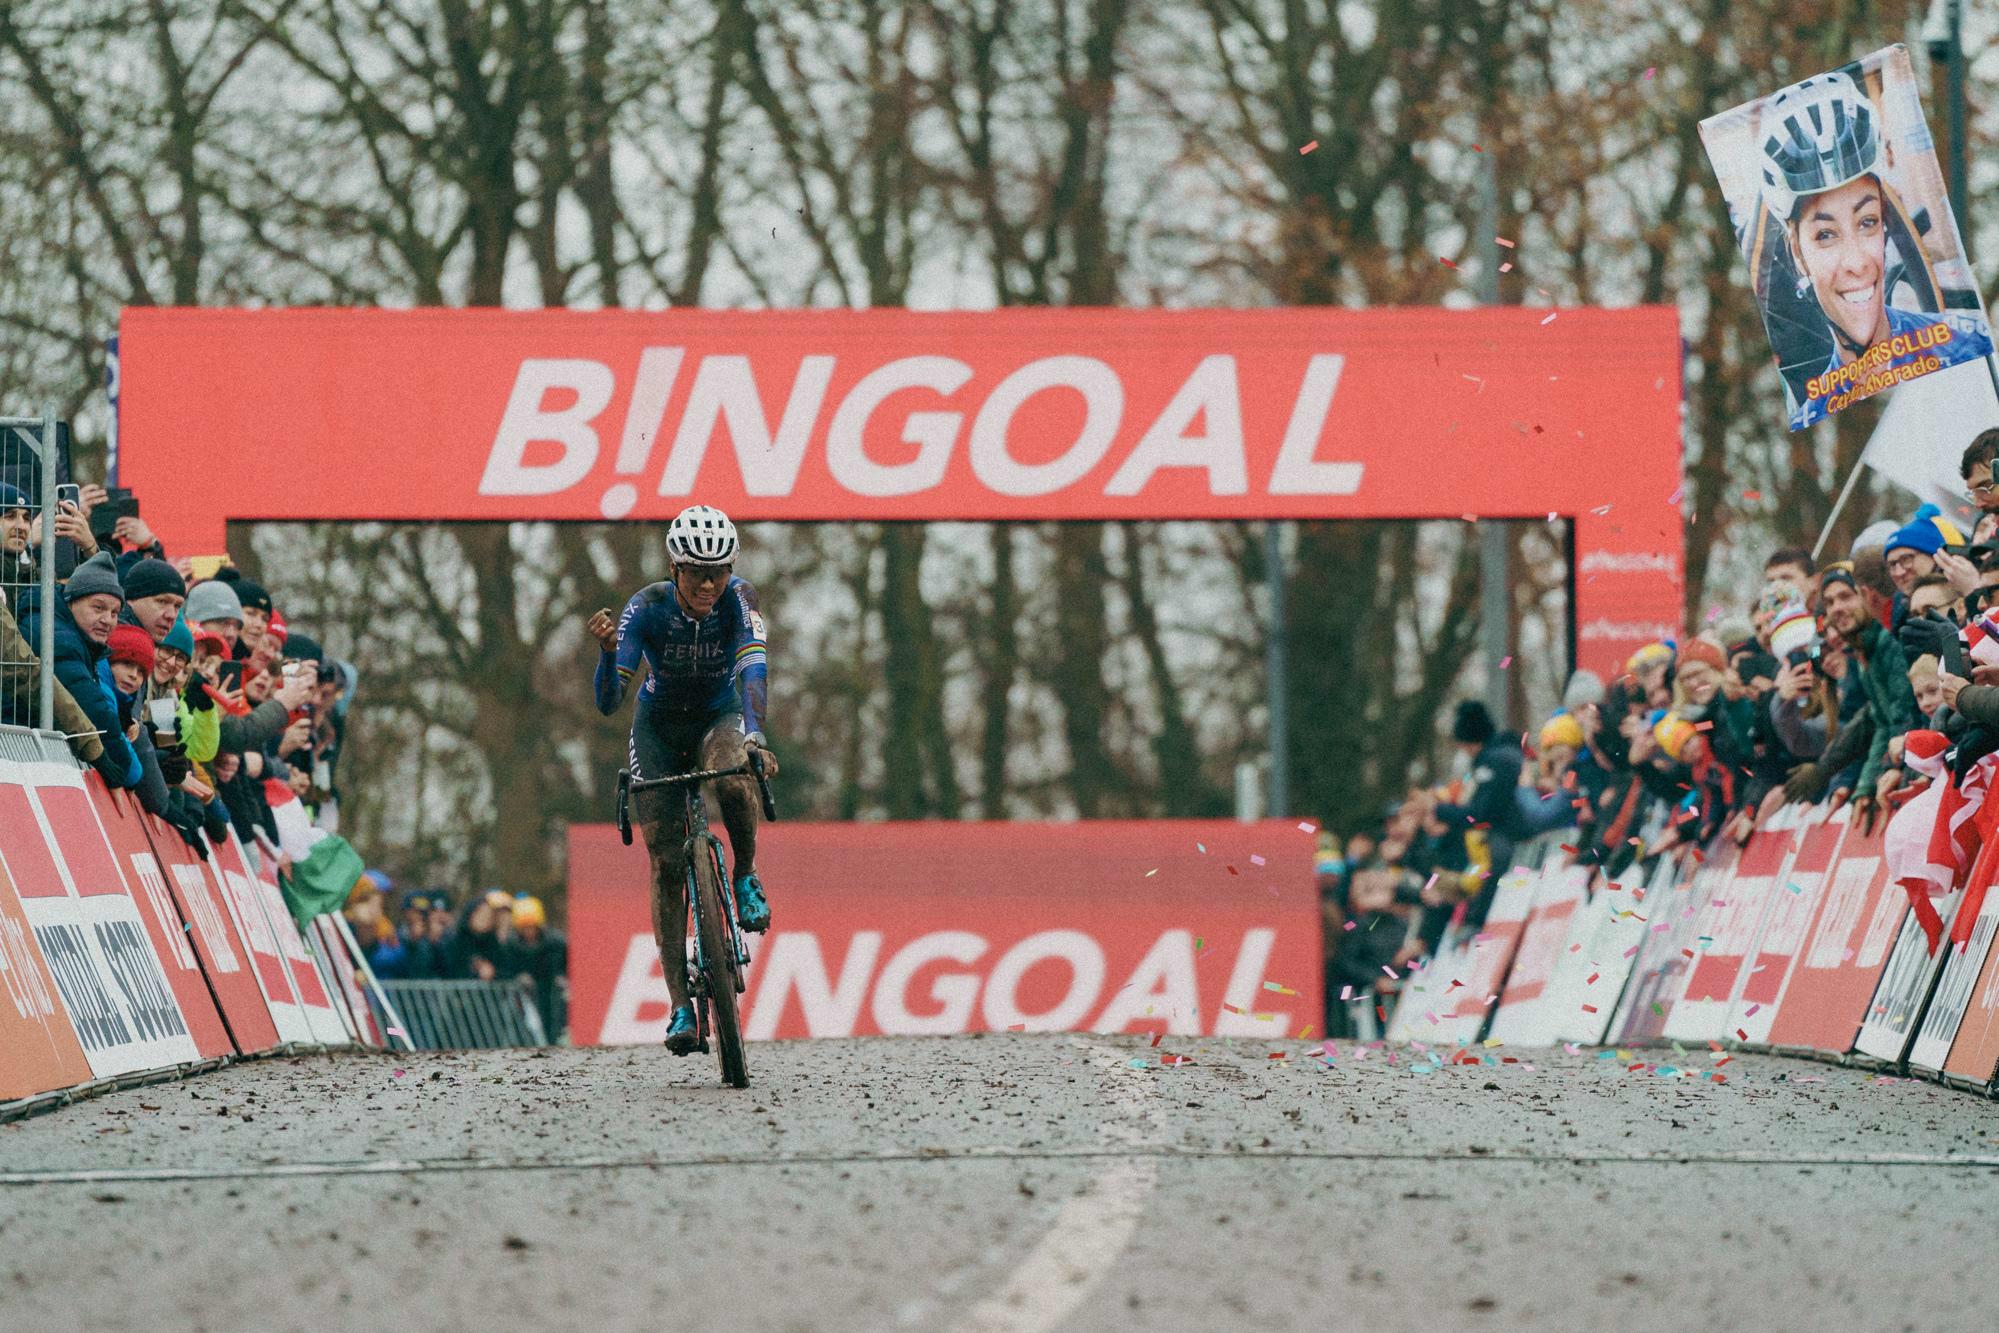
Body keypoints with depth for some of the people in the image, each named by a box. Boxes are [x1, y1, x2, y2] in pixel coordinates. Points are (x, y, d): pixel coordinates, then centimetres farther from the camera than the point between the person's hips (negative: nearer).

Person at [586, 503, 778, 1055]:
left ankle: (747, 876, -9)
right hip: (659, 724, 0)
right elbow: (608, 702, -30)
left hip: (719, 716, 0)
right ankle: (680, 1005, -5)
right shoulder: (648, 607, -25)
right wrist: (607, 649, -49)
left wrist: (753, 735, -56)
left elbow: (753, 668, -39)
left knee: (730, 774, -37)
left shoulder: (738, 599, -24)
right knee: (664, 860, -9)